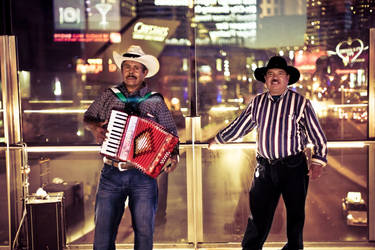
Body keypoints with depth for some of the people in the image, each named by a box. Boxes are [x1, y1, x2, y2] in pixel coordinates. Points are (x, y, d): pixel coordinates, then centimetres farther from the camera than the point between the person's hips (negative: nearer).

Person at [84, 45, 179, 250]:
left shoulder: (155, 102, 3)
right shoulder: (109, 96, 7)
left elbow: (170, 132, 7)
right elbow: (88, 118, 19)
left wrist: (174, 155, -10)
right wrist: (94, 128, -3)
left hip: (144, 174, -1)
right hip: (111, 174, 1)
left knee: (144, 231, 6)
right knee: (103, 232, 4)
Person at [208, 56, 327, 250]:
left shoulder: (300, 102, -3)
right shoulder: (257, 102, 8)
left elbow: (317, 136, -2)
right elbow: (239, 126, 20)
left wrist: (318, 161, -14)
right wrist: (217, 139, 28)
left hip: (293, 167, -2)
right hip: (264, 168, 2)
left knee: (295, 213, 9)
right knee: (258, 213, 5)